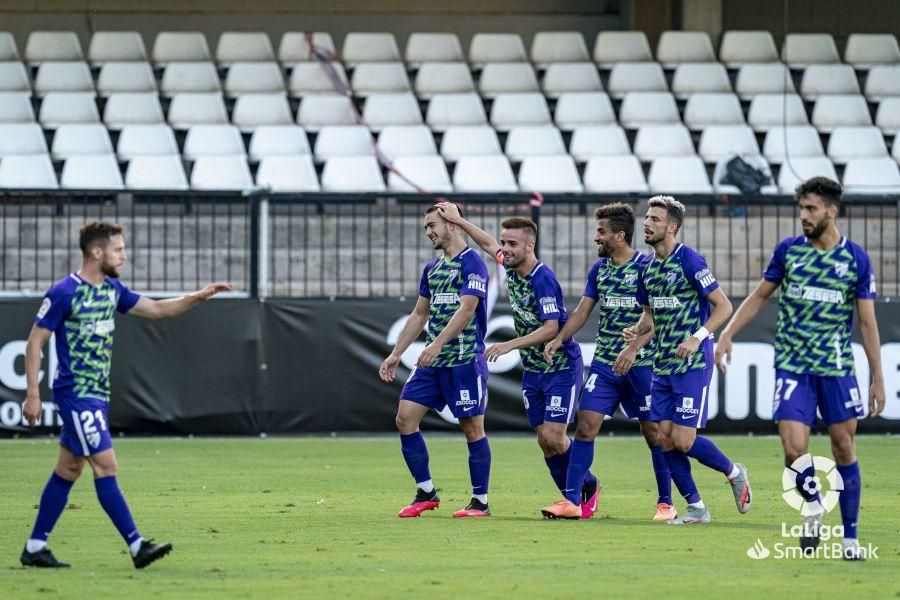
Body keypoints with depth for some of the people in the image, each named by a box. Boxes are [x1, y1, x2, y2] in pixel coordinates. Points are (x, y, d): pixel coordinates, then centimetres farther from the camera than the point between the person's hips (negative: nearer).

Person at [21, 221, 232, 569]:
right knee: (106, 467, -11)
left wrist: (199, 297, 5)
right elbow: (35, 342, -10)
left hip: (97, 394, 9)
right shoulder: (64, 293, -13)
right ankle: (137, 547, -13)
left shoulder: (112, 289, 10)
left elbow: (157, 309, 18)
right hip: (75, 393, -9)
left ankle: (35, 547, 17)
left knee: (69, 469, 11)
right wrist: (33, 394, -14)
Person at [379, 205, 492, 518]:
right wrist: (396, 355, 19)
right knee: (405, 418, 0)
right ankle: (426, 492, 9)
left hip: (464, 360, -8)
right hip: (432, 362, 8)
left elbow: (466, 309, -20)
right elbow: (419, 315, 23)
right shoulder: (432, 268, 17)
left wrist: (438, 344, -29)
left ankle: (481, 501, 5)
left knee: (472, 428, -3)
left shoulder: (472, 263, -9)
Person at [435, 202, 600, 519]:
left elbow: (551, 328, -27)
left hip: (561, 368, -8)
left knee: (554, 438, -12)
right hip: (532, 371, 8)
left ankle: (587, 487, 11)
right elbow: (488, 244, 23)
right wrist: (458, 221, 22)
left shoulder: (543, 279, -22)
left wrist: (509, 346, -30)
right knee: (544, 441, 3)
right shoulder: (512, 267, 2)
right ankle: (575, 499, 13)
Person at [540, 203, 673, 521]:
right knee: (585, 425, -4)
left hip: (640, 363, -5)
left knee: (653, 431, 1)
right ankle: (570, 501, -4)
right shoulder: (599, 268, 10)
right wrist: (560, 338, -1)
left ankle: (665, 503, 12)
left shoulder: (647, 267, -10)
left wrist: (634, 348, -26)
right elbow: (583, 310, 14)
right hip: (604, 363, 5)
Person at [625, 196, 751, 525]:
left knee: (683, 440, -11)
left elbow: (724, 306, -11)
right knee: (665, 438, 2)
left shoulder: (689, 260, -12)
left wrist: (698, 337, -22)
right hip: (663, 365, 8)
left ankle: (734, 472, 15)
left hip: (693, 364, -8)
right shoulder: (648, 267, 11)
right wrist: (637, 330, 1)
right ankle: (696, 508, 11)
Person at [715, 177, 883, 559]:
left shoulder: (856, 259, -1)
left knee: (844, 449, 2)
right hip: (792, 367, 0)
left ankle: (850, 537, 13)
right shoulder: (788, 251, 2)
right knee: (795, 449, -12)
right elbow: (759, 296, 13)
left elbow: (868, 323, 2)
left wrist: (878, 379, 0)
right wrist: (727, 335, 3)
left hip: (837, 368, 0)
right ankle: (813, 507, 17)